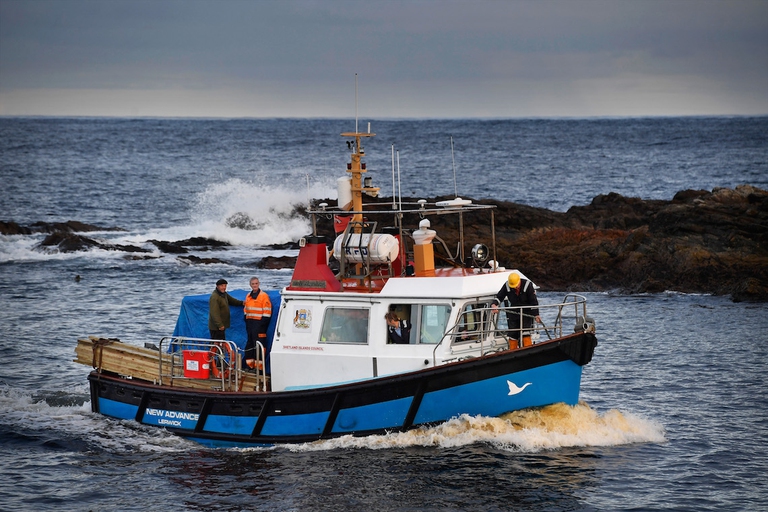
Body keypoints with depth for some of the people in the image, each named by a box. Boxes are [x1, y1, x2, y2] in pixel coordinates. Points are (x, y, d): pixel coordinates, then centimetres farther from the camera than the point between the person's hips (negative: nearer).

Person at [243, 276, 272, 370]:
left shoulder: (264, 296, -7)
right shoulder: (248, 296, 16)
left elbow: (267, 311, -10)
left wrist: (263, 323, -13)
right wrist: (246, 320, 15)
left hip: (259, 323, -8)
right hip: (250, 322, 8)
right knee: (249, 344, 13)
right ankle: (249, 365, 21)